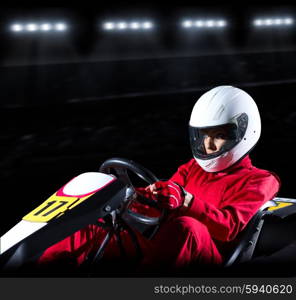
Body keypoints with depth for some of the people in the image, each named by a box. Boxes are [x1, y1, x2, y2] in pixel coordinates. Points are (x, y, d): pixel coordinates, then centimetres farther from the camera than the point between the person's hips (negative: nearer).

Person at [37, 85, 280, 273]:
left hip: (208, 256, -6)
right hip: (160, 241, 6)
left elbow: (229, 228, -9)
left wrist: (185, 200, -26)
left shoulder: (256, 181, 10)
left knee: (185, 227, -38)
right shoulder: (192, 169, 28)